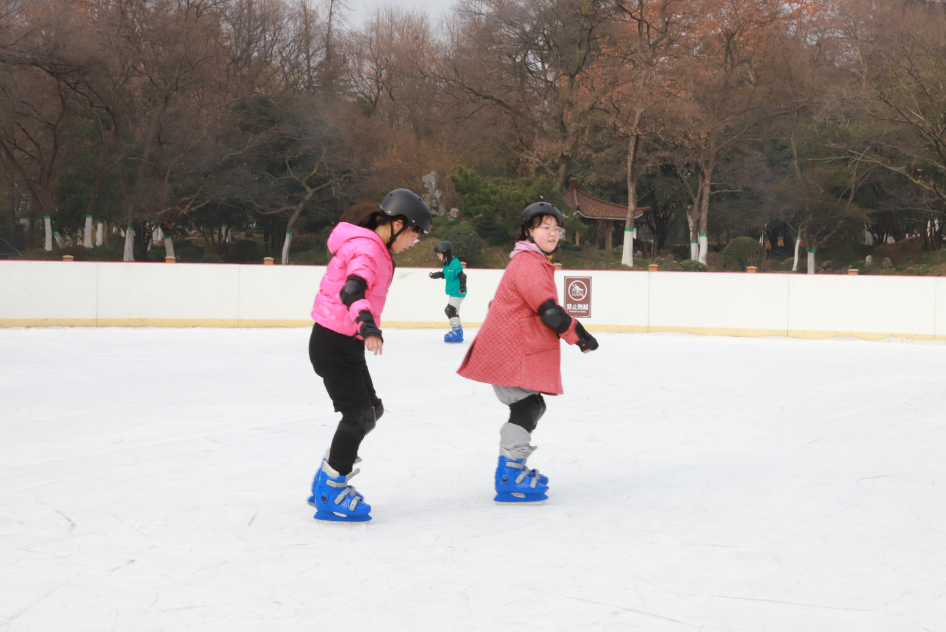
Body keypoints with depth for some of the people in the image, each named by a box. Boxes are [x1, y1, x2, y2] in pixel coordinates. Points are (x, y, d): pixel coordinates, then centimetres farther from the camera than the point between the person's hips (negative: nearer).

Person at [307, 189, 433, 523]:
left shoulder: (374, 248, 12)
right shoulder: (367, 250, -20)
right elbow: (352, 290, -38)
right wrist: (367, 323, -54)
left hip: (345, 343, 10)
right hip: (334, 343, -10)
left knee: (370, 410, 15)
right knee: (358, 414, -9)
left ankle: (326, 482, 25)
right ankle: (331, 495, -1)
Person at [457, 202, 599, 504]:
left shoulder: (536, 263, 20)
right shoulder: (528, 263, -16)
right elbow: (547, 308, -23)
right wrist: (577, 334, -16)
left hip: (524, 349, 11)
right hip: (508, 351, -11)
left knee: (532, 406, 17)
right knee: (525, 407, -14)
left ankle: (514, 467, 29)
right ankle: (509, 479, -13)